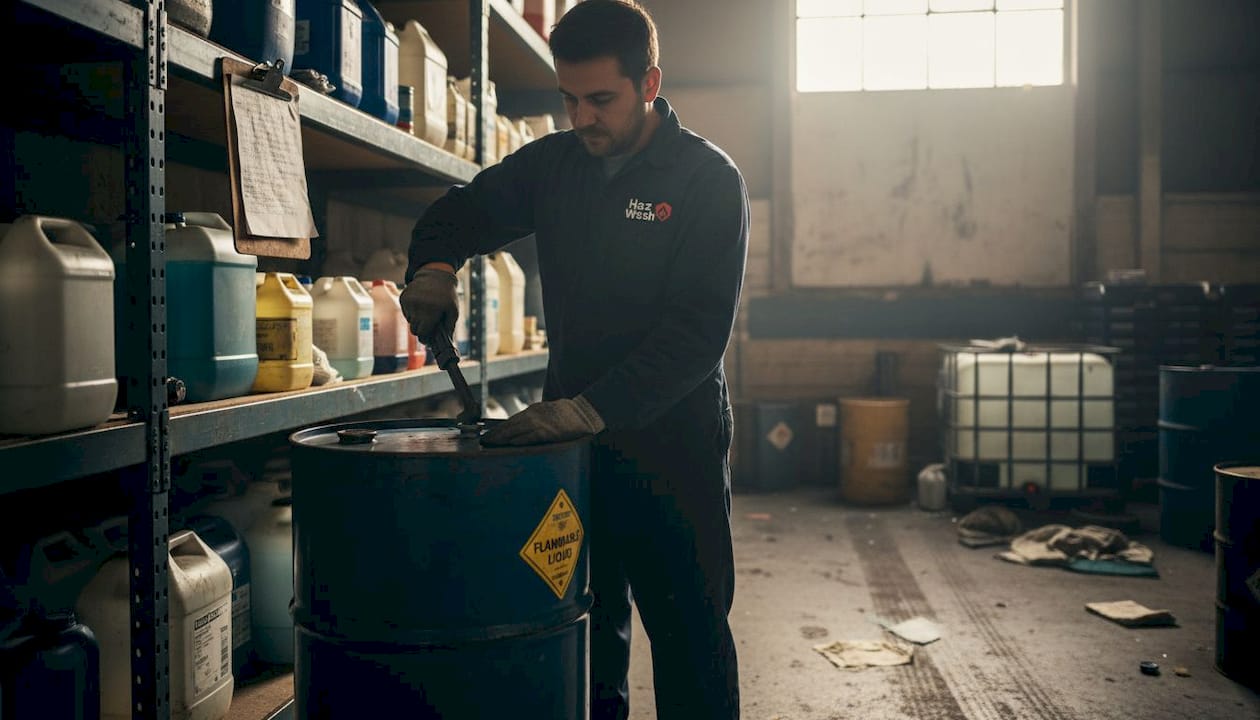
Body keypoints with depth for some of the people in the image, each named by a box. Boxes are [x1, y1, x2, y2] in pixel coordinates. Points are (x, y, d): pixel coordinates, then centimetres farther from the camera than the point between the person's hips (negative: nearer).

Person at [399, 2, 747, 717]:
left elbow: (698, 329, -18)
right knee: (585, 637, 15)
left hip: (671, 443, -4)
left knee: (690, 642, 6)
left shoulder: (709, 180, -10)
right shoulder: (554, 163, 6)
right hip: (571, 439, 5)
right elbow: (462, 211, 18)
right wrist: (434, 265, -6)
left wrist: (593, 408, -28)